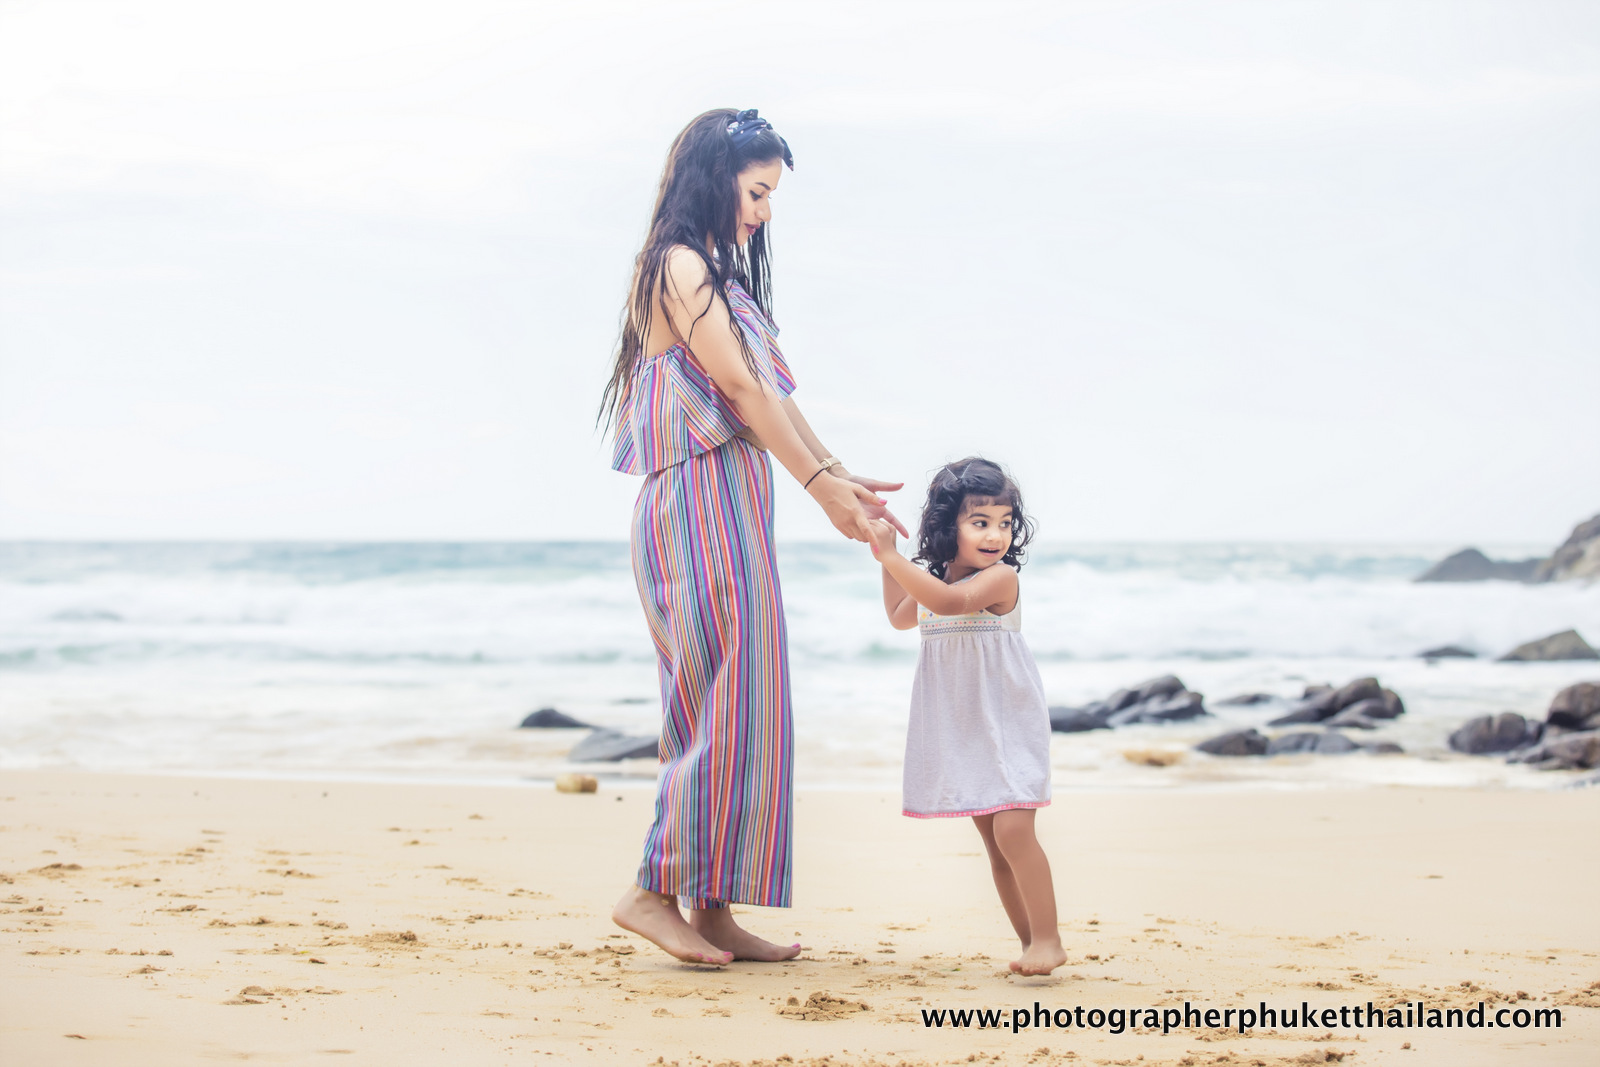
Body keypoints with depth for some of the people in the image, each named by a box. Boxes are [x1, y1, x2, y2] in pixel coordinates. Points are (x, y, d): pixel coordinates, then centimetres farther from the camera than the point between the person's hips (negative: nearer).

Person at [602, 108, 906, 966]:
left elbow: (772, 394, 19)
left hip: (732, 513, 10)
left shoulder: (719, 275, 20)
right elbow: (740, 387, -13)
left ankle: (712, 910, 10)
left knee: (739, 711, 8)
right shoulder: (679, 268, -9)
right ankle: (655, 889, -3)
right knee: (725, 706, -9)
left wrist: (841, 478, 14)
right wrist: (822, 485, -12)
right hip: (701, 506, -10)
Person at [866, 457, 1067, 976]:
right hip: (962, 732, 8)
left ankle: (1048, 939, -12)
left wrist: (893, 556, -31)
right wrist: (885, 561, 19)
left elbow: (948, 601, -32)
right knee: (993, 841, 9)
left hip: (1006, 726, -8)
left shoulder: (1000, 577, -15)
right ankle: (1030, 942, 14)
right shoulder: (938, 579, 10)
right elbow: (901, 617, 28)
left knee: (1012, 829, -19)